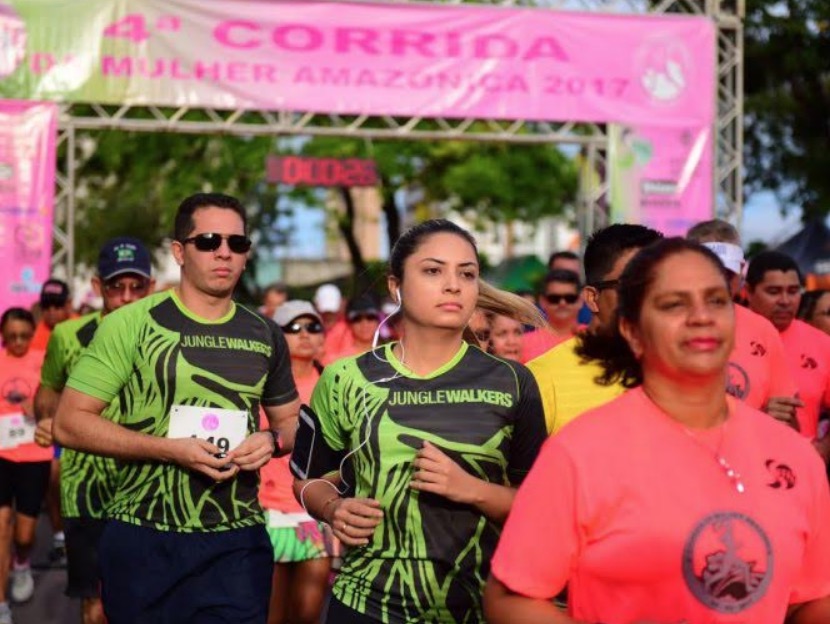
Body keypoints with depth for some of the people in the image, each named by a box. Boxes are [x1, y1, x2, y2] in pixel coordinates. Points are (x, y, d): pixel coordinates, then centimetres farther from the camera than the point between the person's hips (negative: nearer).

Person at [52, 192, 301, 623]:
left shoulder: (265, 335, 9)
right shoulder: (131, 324, -5)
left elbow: (290, 419, 21)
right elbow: (69, 422, -8)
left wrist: (272, 439, -4)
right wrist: (170, 448, -17)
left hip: (238, 542, 3)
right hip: (143, 540, -3)